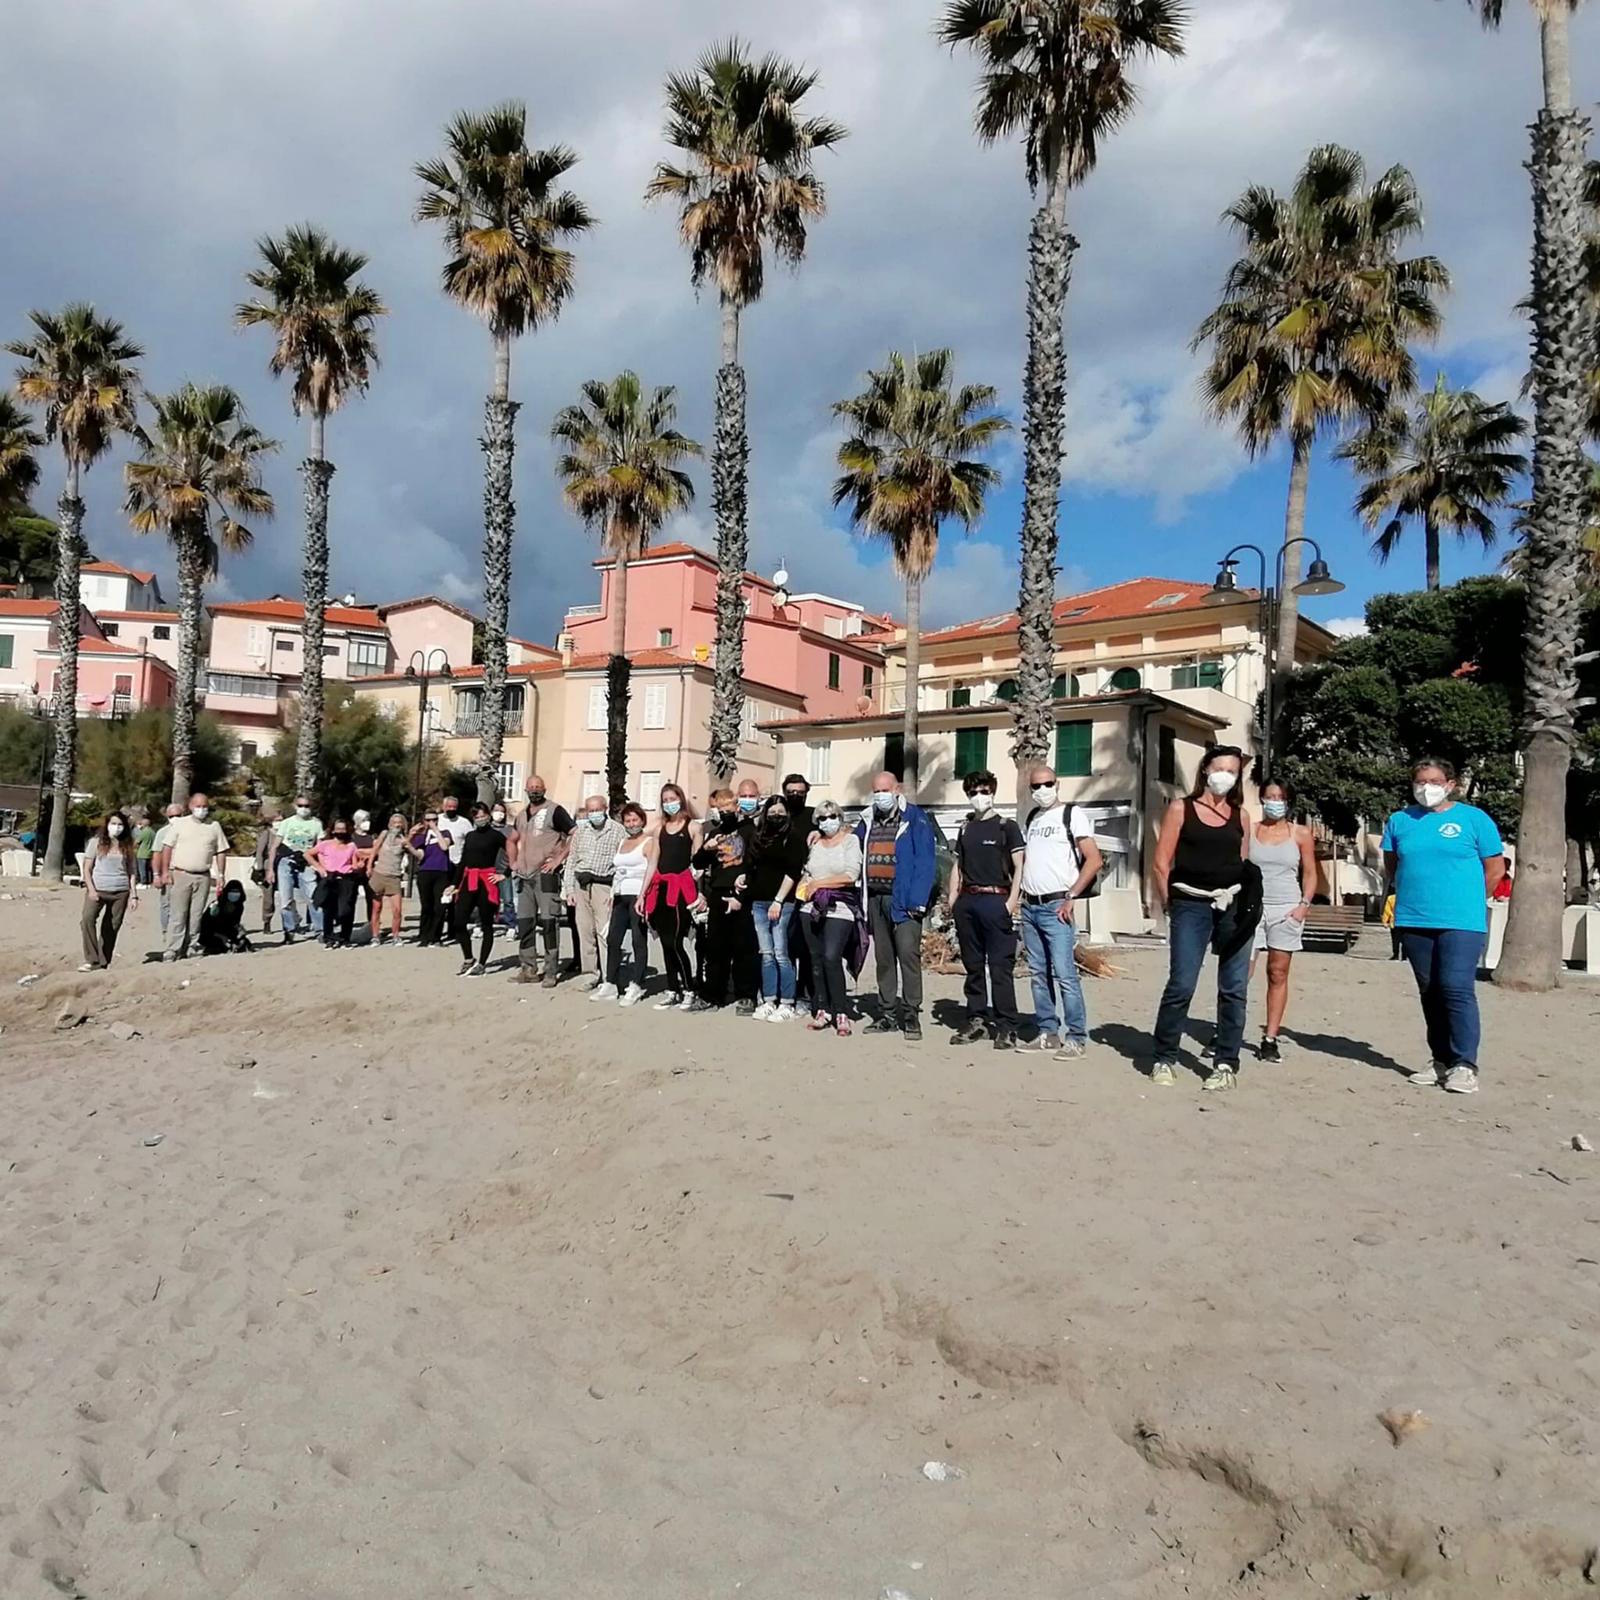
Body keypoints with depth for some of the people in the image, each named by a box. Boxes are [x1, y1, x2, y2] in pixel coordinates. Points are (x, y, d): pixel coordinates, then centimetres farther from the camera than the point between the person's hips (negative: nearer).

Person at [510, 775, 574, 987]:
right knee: (524, 922, 9)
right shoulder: (523, 814, 17)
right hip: (525, 876, 7)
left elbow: (575, 835, -12)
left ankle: (552, 972, -4)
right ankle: (528, 969, 18)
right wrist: (513, 862, 18)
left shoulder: (555, 811, -5)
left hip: (546, 874, -7)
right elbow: (513, 840, 32)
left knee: (548, 922, -8)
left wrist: (559, 859, -15)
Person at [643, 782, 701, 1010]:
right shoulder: (660, 828, 16)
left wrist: (699, 892, -12)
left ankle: (689, 990, 4)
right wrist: (643, 894, 12)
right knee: (666, 944, 7)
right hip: (661, 888, 5)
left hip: (681, 887, -5)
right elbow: (654, 863, 16)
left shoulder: (692, 826, 2)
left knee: (674, 942, -9)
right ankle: (672, 991, 15)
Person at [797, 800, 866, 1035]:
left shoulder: (850, 841, 0)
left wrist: (818, 884, -7)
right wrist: (805, 885, 6)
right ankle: (822, 1011, 14)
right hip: (812, 909, 5)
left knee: (831, 958, -16)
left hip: (839, 910, -5)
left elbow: (851, 876, -11)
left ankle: (841, 1014, -8)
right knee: (817, 960, 7)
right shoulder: (814, 842, 14)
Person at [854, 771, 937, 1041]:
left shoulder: (915, 819, -4)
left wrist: (918, 900, -17)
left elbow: (925, 862, -11)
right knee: (883, 958, 10)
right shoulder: (867, 822, 15)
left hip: (903, 900, -6)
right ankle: (888, 1014, 17)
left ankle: (911, 1015, -7)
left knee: (908, 953, -12)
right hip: (876, 898, 6)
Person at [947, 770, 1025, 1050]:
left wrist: (1012, 902, -11)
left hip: (995, 901, -5)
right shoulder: (965, 829, 18)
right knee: (973, 965, 9)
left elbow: (1019, 867, -2)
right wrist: (953, 899, 10)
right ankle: (977, 1020, 16)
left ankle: (1006, 1027, -3)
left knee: (1001, 966, -6)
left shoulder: (1006, 826, 3)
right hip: (967, 902, 5)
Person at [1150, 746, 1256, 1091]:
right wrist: (1171, 905, -1)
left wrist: (1247, 902, 5)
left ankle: (1226, 1064, 13)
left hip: (1233, 906, 3)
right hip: (1191, 905, -3)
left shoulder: (1241, 816, 13)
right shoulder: (1181, 809, 4)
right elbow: (1161, 862, 1)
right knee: (1181, 985, -7)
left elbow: (1246, 865, 17)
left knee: (1234, 988, 3)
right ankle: (1164, 1059, 7)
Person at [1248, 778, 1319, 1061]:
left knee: (1278, 974, 3)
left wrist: (1303, 905, -4)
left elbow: (1310, 874, 9)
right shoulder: (1249, 830, 6)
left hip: (1286, 910, 0)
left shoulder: (1300, 834, 7)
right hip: (1253, 907, 0)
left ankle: (1270, 1038, 10)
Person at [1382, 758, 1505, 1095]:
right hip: (1413, 921, 4)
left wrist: (1468, 901, 7)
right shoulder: (1400, 821, 9)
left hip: (1461, 922, -4)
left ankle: (1464, 1065, -4)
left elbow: (1495, 869, 4)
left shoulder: (1474, 819, 0)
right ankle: (1440, 1060, 19)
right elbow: (1391, 867, 20)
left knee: (1457, 989, -10)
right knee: (1430, 992, 10)